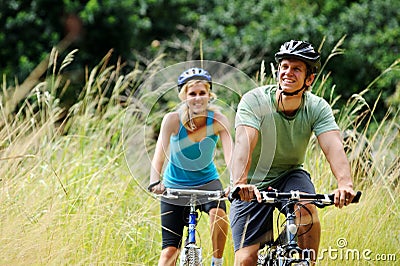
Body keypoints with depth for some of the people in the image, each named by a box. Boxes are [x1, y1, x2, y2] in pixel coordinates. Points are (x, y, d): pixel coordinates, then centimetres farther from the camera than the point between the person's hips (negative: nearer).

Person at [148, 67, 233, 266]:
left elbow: (230, 155, -28)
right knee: (170, 250, -6)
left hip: (207, 181, 0)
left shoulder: (218, 120, -17)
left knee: (218, 213, -32)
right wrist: (154, 182, -46)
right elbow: (159, 155, -28)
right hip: (175, 185, 0)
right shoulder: (173, 120, -20)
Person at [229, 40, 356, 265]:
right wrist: (240, 183, -55)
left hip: (291, 176, 2)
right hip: (253, 186, -1)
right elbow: (244, 143, -36)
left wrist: (345, 184, -49)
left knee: (307, 210, -33)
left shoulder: (317, 108, -14)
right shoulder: (254, 101, -21)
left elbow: (333, 147, -29)